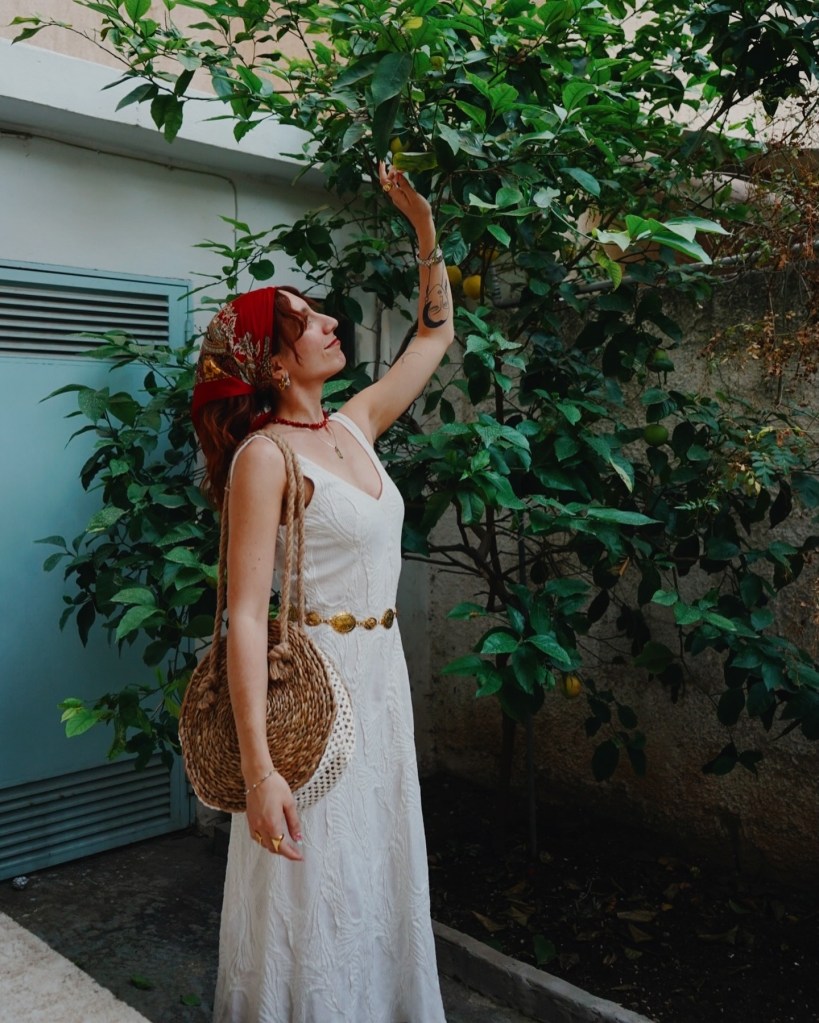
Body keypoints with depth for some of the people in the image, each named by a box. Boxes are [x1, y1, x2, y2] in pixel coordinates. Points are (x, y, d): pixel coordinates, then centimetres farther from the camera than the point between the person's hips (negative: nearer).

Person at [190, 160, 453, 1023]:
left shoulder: (354, 427, 7)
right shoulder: (265, 456, -15)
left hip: (380, 674, 8)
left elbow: (434, 337, 21)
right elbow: (244, 617, -20)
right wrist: (257, 768, -25)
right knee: (316, 894, 6)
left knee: (378, 881, 19)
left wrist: (425, 227, 13)